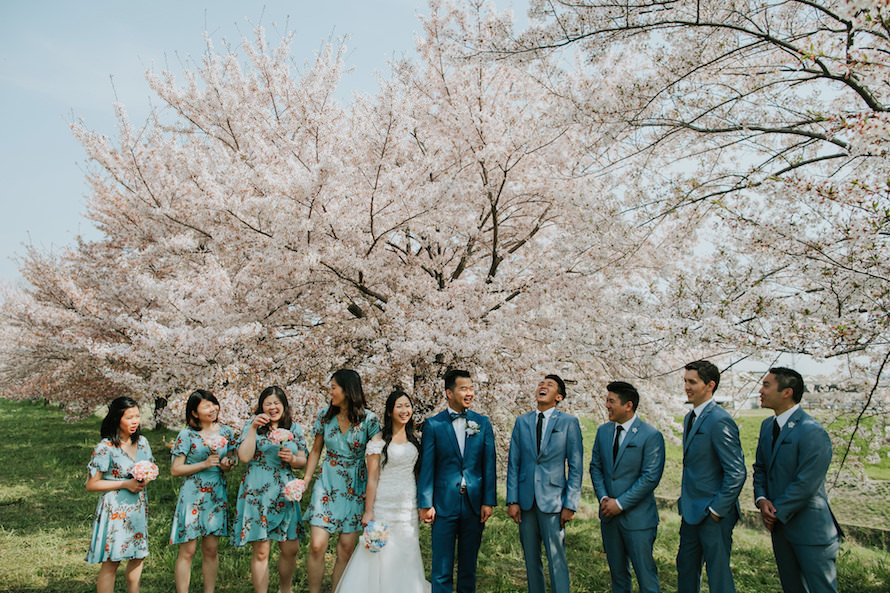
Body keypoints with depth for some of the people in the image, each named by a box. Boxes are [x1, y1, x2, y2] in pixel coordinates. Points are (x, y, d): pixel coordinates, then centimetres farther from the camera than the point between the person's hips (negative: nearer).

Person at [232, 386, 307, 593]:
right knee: (261, 551, -1)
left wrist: (292, 459, -11)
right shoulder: (252, 426, 2)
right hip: (257, 494, -3)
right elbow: (244, 456, -12)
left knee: (291, 549, 8)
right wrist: (253, 427, -15)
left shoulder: (294, 428, 9)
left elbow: (302, 461, 10)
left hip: (285, 494, 3)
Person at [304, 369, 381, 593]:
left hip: (355, 488, -2)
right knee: (317, 546, -6)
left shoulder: (369, 419, -9)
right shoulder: (325, 416, 1)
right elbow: (316, 451, 11)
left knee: (346, 549, 3)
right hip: (327, 484, 2)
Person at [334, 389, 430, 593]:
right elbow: (372, 478, -9)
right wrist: (368, 512, -12)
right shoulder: (379, 441, -8)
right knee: (382, 551, -1)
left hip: (409, 507, 5)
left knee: (407, 552, 10)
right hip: (385, 505, -5)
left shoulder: (415, 439, 8)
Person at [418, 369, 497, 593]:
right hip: (444, 505, -2)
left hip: (474, 504, 3)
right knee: (442, 568, 4)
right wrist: (425, 504, -7)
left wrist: (488, 501, -2)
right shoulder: (433, 425, -3)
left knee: (469, 565, 14)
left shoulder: (483, 423, 5)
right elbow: (426, 467, -3)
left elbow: (489, 465, 4)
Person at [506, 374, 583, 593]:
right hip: (526, 500, 3)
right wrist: (512, 500, 0)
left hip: (552, 500, -3)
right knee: (531, 559, 10)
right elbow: (513, 464, 7)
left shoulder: (569, 423, 0)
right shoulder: (522, 422, 8)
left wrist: (570, 505, -7)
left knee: (556, 559, -3)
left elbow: (576, 468, -1)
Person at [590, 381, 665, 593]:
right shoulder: (603, 431, 7)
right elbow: (595, 467, 11)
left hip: (637, 517, -5)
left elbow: (650, 478, -15)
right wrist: (603, 498, -4)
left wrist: (620, 503, -15)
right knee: (617, 572, 16)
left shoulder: (651, 436, -12)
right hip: (609, 515, 6)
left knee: (645, 574, 1)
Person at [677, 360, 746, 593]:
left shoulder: (719, 421, -19)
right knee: (686, 567, 18)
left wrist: (716, 510, -17)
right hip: (691, 512, 9)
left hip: (714, 514, -9)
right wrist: (686, 502, 14)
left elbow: (737, 473, -20)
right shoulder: (690, 418, 11)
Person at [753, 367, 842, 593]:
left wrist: (776, 513, -13)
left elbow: (805, 485, -22)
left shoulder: (812, 432, -20)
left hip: (810, 530, -8)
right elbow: (760, 468, 15)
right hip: (780, 524, 8)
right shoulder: (767, 426, 7)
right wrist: (762, 499, -3)